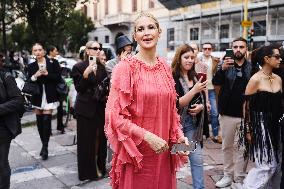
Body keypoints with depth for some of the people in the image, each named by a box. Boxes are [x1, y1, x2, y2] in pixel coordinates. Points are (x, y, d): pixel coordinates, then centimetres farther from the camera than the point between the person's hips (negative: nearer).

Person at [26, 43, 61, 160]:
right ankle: (44, 145, 21)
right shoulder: (31, 66, 5)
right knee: (39, 122, 8)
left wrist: (47, 74, -17)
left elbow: (58, 78, -4)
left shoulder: (53, 63, -2)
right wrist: (35, 76, -17)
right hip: (37, 97, 3)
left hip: (49, 96, -3)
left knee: (46, 121, -9)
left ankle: (45, 147, -2)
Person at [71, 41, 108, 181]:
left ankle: (99, 167, 24)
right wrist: (85, 74, -23)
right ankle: (88, 171, 15)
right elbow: (79, 88, -11)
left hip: (100, 108, 5)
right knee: (86, 141, 2)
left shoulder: (102, 67, 11)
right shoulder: (79, 67, -5)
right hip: (86, 109, -4)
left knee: (100, 139, 9)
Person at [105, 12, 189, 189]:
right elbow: (116, 115, -13)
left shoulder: (165, 67, 6)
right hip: (136, 152, -5)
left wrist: (179, 136, 1)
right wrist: (147, 136, -18)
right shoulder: (125, 67, -10)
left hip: (163, 152, 5)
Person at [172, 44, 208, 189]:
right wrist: (194, 90, -25)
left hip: (193, 123, 6)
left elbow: (203, 99, 18)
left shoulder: (195, 77, 10)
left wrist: (201, 106, -5)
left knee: (197, 158, 5)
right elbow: (175, 103, -18)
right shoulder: (172, 78, -11)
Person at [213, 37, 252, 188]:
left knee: (241, 147, 6)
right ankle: (228, 176, 24)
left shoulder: (252, 67, 2)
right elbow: (215, 83, -13)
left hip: (245, 115, 0)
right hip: (227, 114, 1)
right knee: (227, 146, 11)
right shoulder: (225, 65, 1)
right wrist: (222, 69, -30)